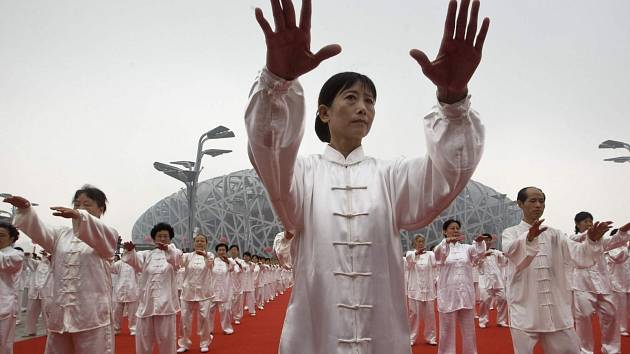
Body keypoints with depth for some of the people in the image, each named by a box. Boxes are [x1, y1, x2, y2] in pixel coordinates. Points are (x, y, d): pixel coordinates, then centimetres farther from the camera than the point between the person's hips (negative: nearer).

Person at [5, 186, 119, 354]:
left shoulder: (107, 235, 3)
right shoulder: (62, 234, 18)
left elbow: (100, 234, -21)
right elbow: (40, 231, -2)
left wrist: (79, 216, -41)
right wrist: (25, 210, -22)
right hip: (60, 313, 5)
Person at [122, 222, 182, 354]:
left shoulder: (173, 254, 5)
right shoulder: (146, 255, 10)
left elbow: (177, 257, -19)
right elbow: (135, 259, -12)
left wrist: (168, 249, -41)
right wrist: (130, 250, -35)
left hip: (166, 303, -2)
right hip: (146, 303, 2)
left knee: (167, 340, 4)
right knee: (143, 340, 7)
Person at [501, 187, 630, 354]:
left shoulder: (554, 234, 12)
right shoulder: (511, 233, 1)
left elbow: (581, 256, -2)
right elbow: (512, 252, -22)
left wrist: (592, 240, -23)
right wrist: (529, 238, -43)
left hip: (557, 312, 4)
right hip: (525, 311, -3)